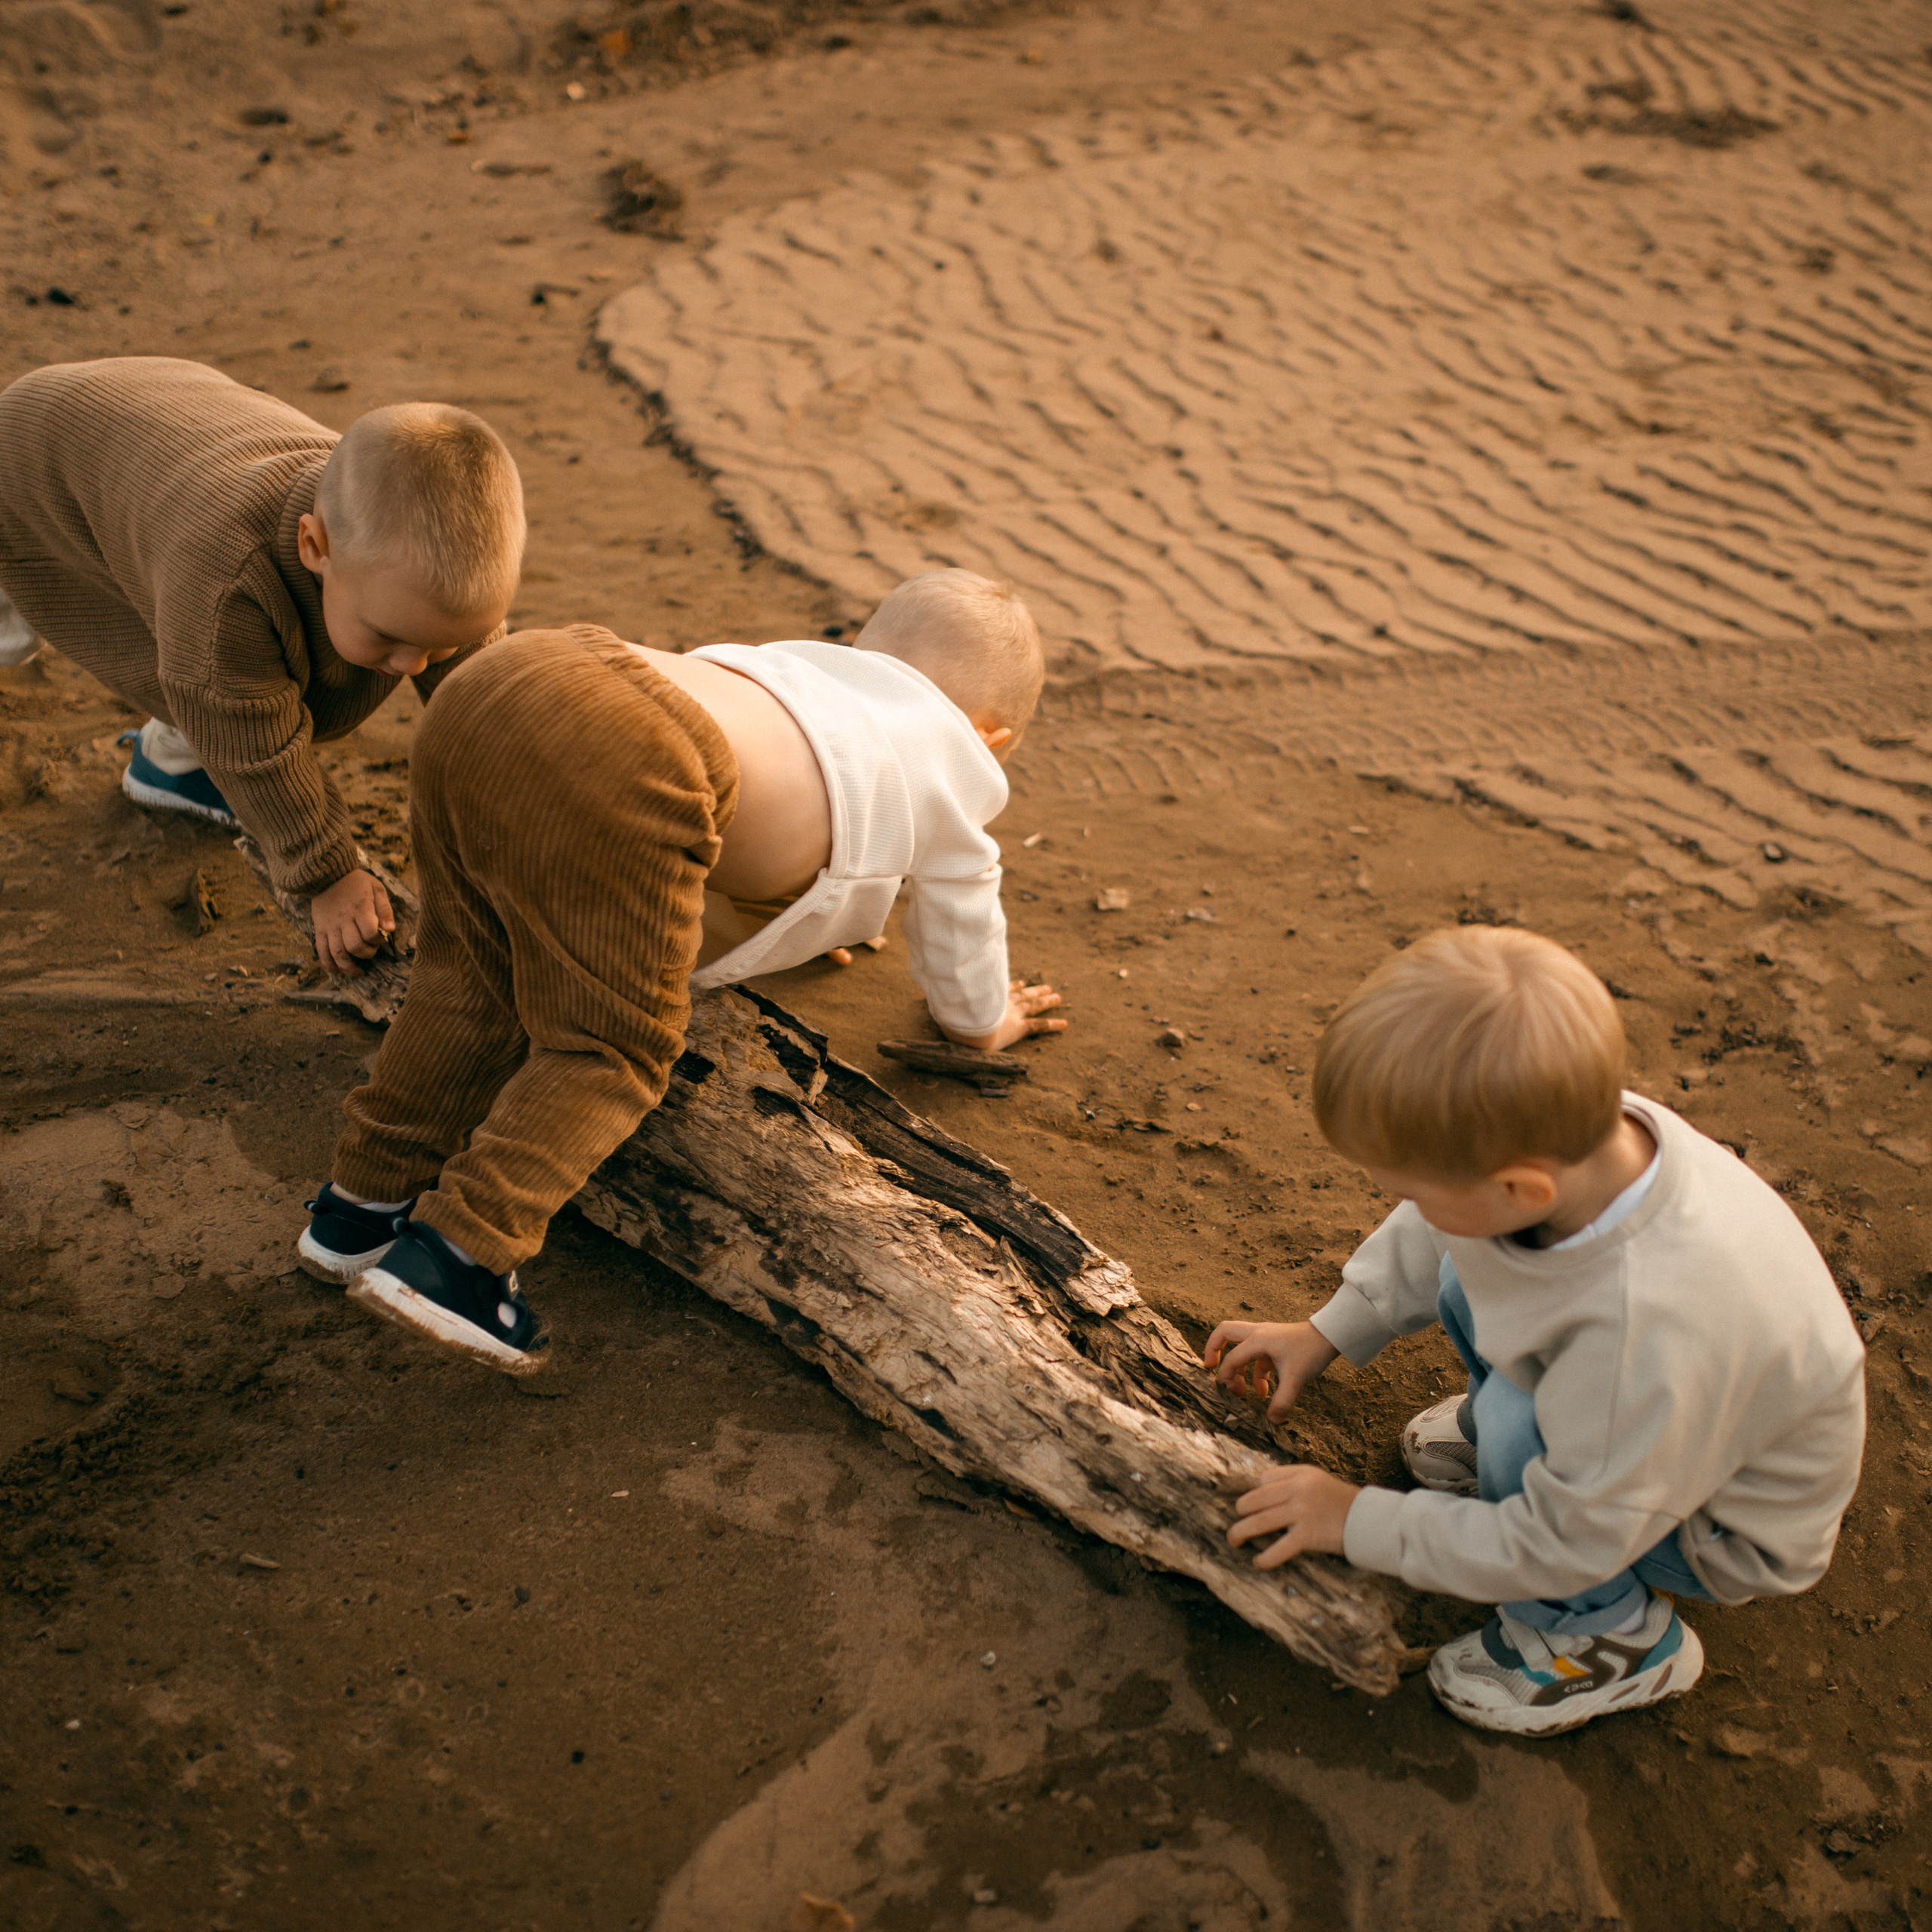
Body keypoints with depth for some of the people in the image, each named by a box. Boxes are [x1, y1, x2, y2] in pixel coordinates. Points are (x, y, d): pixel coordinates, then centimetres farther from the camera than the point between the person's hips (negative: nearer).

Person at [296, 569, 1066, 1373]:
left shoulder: (799, 669, 44)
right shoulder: (949, 765, 26)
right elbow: (960, 927, 39)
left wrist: (810, 917, 81)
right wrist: (984, 1020, 60)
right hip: (620, 777, -8)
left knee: (478, 982, 24)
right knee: (616, 1043, 5)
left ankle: (364, 1202, 29)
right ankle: (453, 1252, -4)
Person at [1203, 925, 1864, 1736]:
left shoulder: (1653, 1336, -44)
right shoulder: (1581, 1134, -25)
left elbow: (1559, 1544, -29)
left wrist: (1359, 1522, -20)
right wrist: (1325, 1332, 2)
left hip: (1728, 1527, -6)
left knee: (1515, 1425, -28)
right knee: (1470, 1277, -6)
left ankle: (1613, 1634, -2)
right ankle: (1505, 1431, 21)